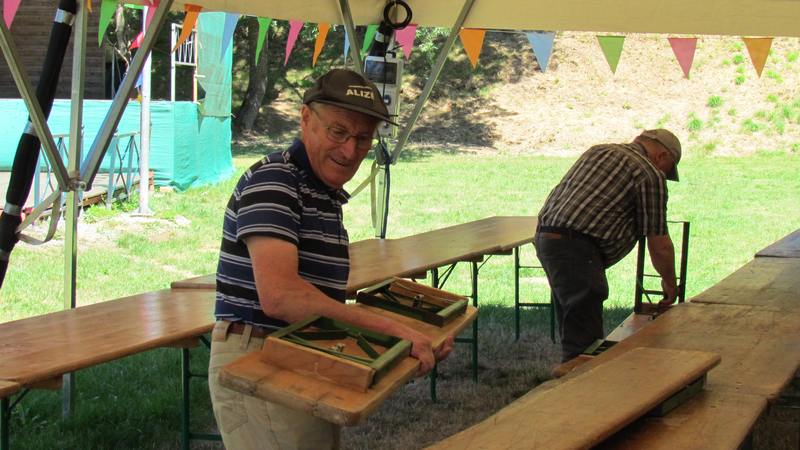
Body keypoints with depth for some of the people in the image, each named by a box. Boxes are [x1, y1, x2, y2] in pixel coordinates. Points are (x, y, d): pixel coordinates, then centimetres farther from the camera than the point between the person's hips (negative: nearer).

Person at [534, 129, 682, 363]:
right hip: (578, 247, -9)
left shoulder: (597, 151, 24)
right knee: (584, 341, -9)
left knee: (573, 332, 18)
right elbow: (659, 246, 4)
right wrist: (670, 283, 19)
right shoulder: (650, 174, 1)